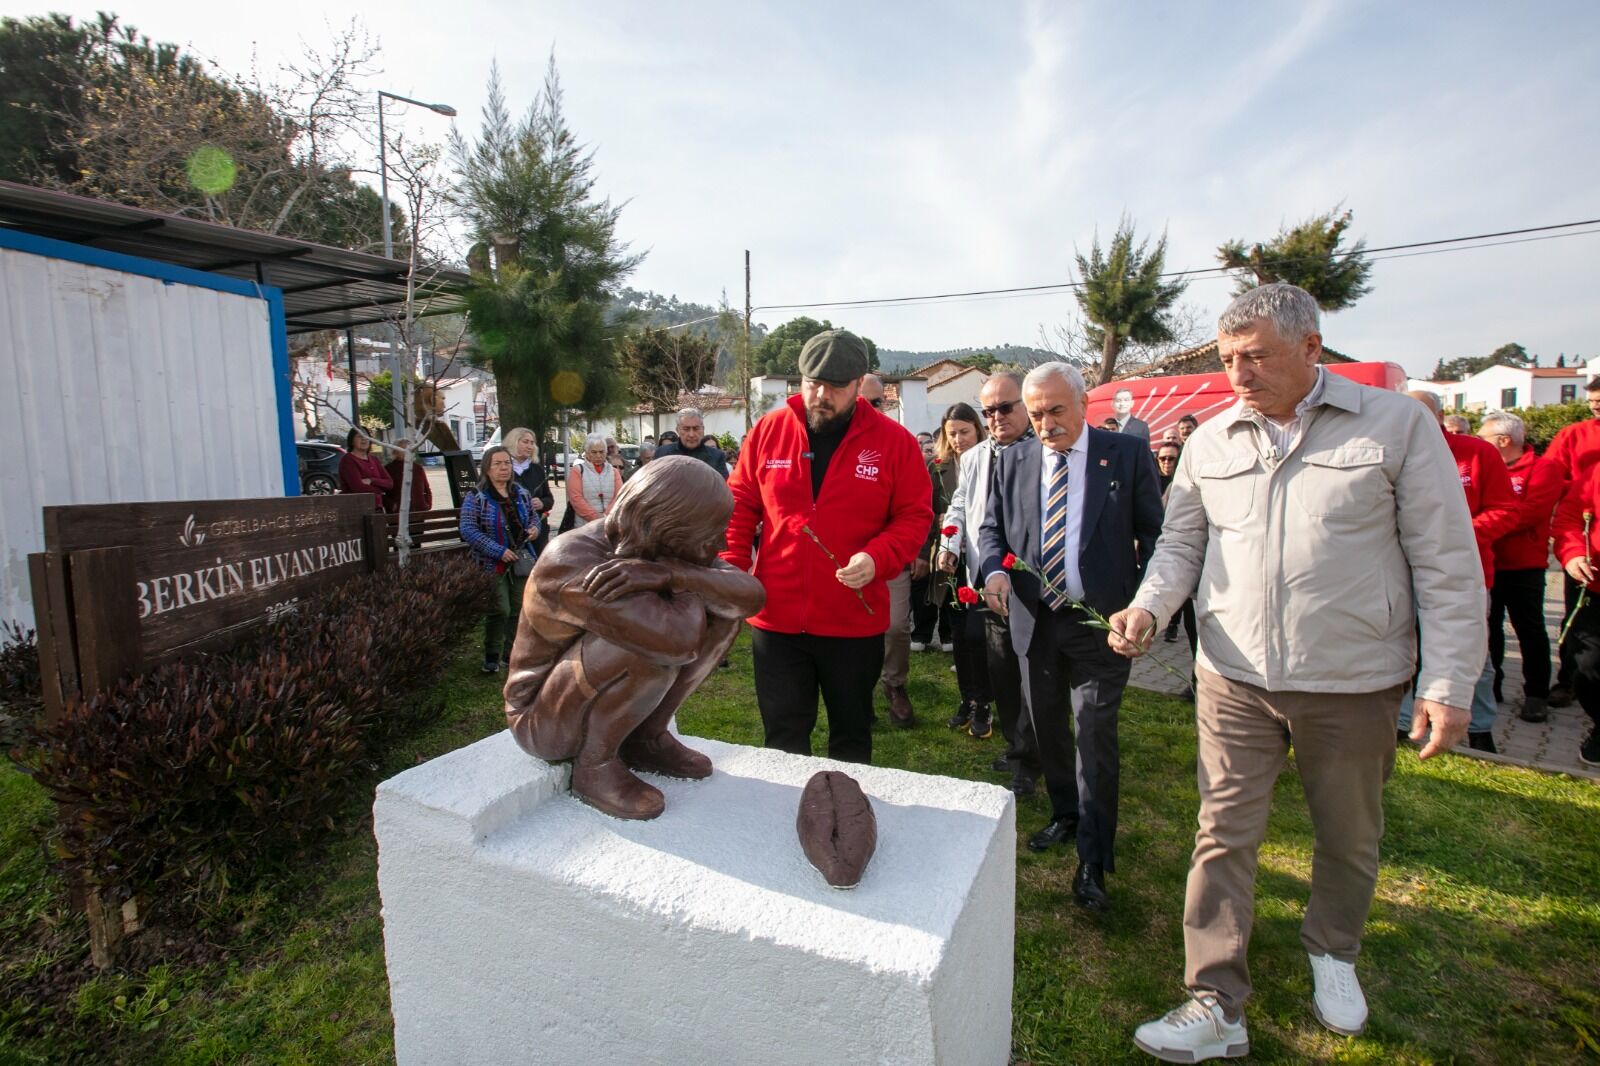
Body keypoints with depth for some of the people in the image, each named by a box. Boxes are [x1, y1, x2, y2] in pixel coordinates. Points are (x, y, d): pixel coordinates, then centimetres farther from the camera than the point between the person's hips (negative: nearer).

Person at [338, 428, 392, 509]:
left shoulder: (373, 459, 15)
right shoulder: (347, 460, -4)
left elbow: (390, 483, 6)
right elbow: (358, 487, -15)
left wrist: (371, 481, -11)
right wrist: (379, 490, 0)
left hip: (376, 508, 6)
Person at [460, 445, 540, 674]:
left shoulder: (521, 493, 8)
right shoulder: (476, 497, -8)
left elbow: (534, 516, 21)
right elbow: (468, 530, -15)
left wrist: (534, 528, -4)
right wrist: (499, 551, -21)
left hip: (520, 559, 5)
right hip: (493, 564, -5)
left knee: (519, 609, 9)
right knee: (500, 610, -8)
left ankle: (512, 653, 24)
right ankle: (491, 656, 10)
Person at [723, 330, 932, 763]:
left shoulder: (894, 441, -5)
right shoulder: (768, 430, 1)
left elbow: (914, 516, -2)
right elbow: (739, 508, 6)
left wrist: (877, 559, -20)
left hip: (856, 622, -1)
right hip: (776, 619, 1)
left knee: (851, 735, 18)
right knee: (783, 740, 13)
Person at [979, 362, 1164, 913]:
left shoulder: (1127, 453, -3)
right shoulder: (1013, 461, 5)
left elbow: (1154, 533, 0)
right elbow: (992, 527, 10)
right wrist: (994, 568, -12)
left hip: (1101, 620, -4)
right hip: (1034, 619, 4)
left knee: (1095, 734, -3)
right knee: (1047, 726, 16)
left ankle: (1093, 861, 11)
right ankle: (1065, 814, 39)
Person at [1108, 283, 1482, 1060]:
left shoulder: (1398, 424, -5)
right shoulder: (1210, 442, 3)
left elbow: (1447, 565, -5)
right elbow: (1181, 543, 8)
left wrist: (1449, 683, -7)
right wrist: (1148, 607, -10)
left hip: (1353, 682, -1)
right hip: (1235, 679, 2)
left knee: (1349, 837, 20)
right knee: (1224, 837, 4)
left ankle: (1331, 952, 47)